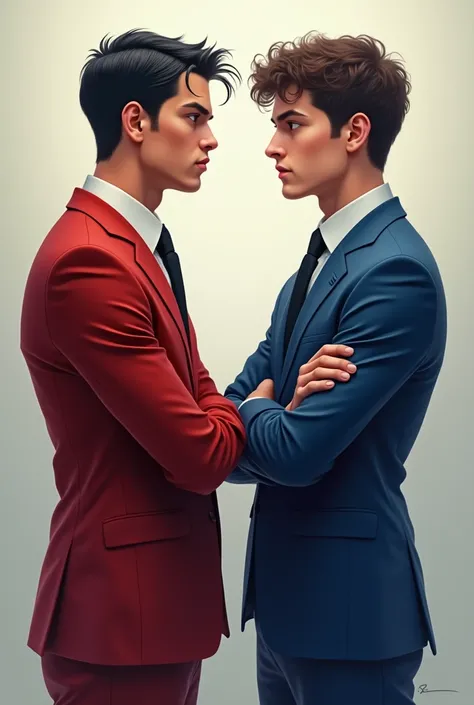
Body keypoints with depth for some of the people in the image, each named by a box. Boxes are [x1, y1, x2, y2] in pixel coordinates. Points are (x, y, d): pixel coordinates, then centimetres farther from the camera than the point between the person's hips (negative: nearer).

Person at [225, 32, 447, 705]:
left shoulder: (396, 270, -20)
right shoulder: (324, 256, 9)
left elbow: (297, 451, -24)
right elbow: (251, 388, 8)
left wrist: (253, 412, -3)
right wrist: (263, 419, -14)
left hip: (348, 598, -8)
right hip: (287, 587, 8)